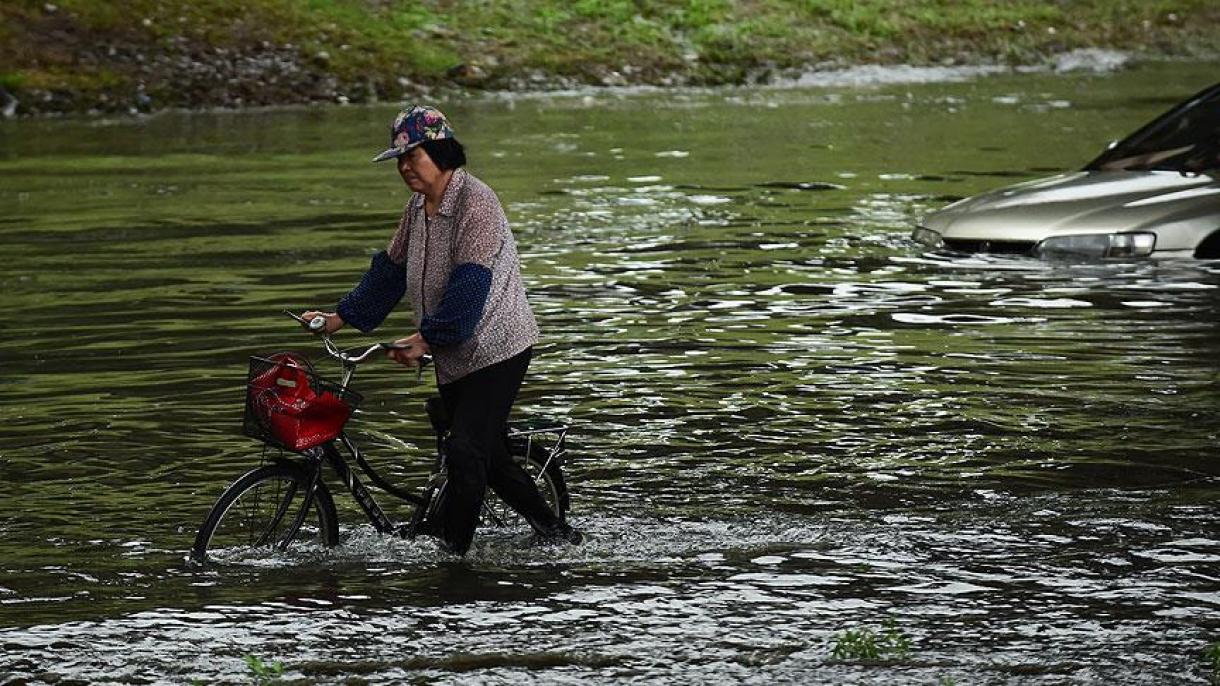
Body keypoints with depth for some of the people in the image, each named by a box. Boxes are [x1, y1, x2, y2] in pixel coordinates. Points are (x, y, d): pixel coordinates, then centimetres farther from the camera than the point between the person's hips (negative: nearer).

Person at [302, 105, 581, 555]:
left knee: (465, 451, -14)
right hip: (454, 355, 9)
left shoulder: (475, 202, -19)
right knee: (487, 455, 13)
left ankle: (450, 553, -8)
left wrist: (426, 338, -28)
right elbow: (390, 269, 16)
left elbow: (469, 284, -26)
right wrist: (341, 318, 11)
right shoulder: (418, 206, 8)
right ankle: (554, 531, 24)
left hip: (495, 347, -9)